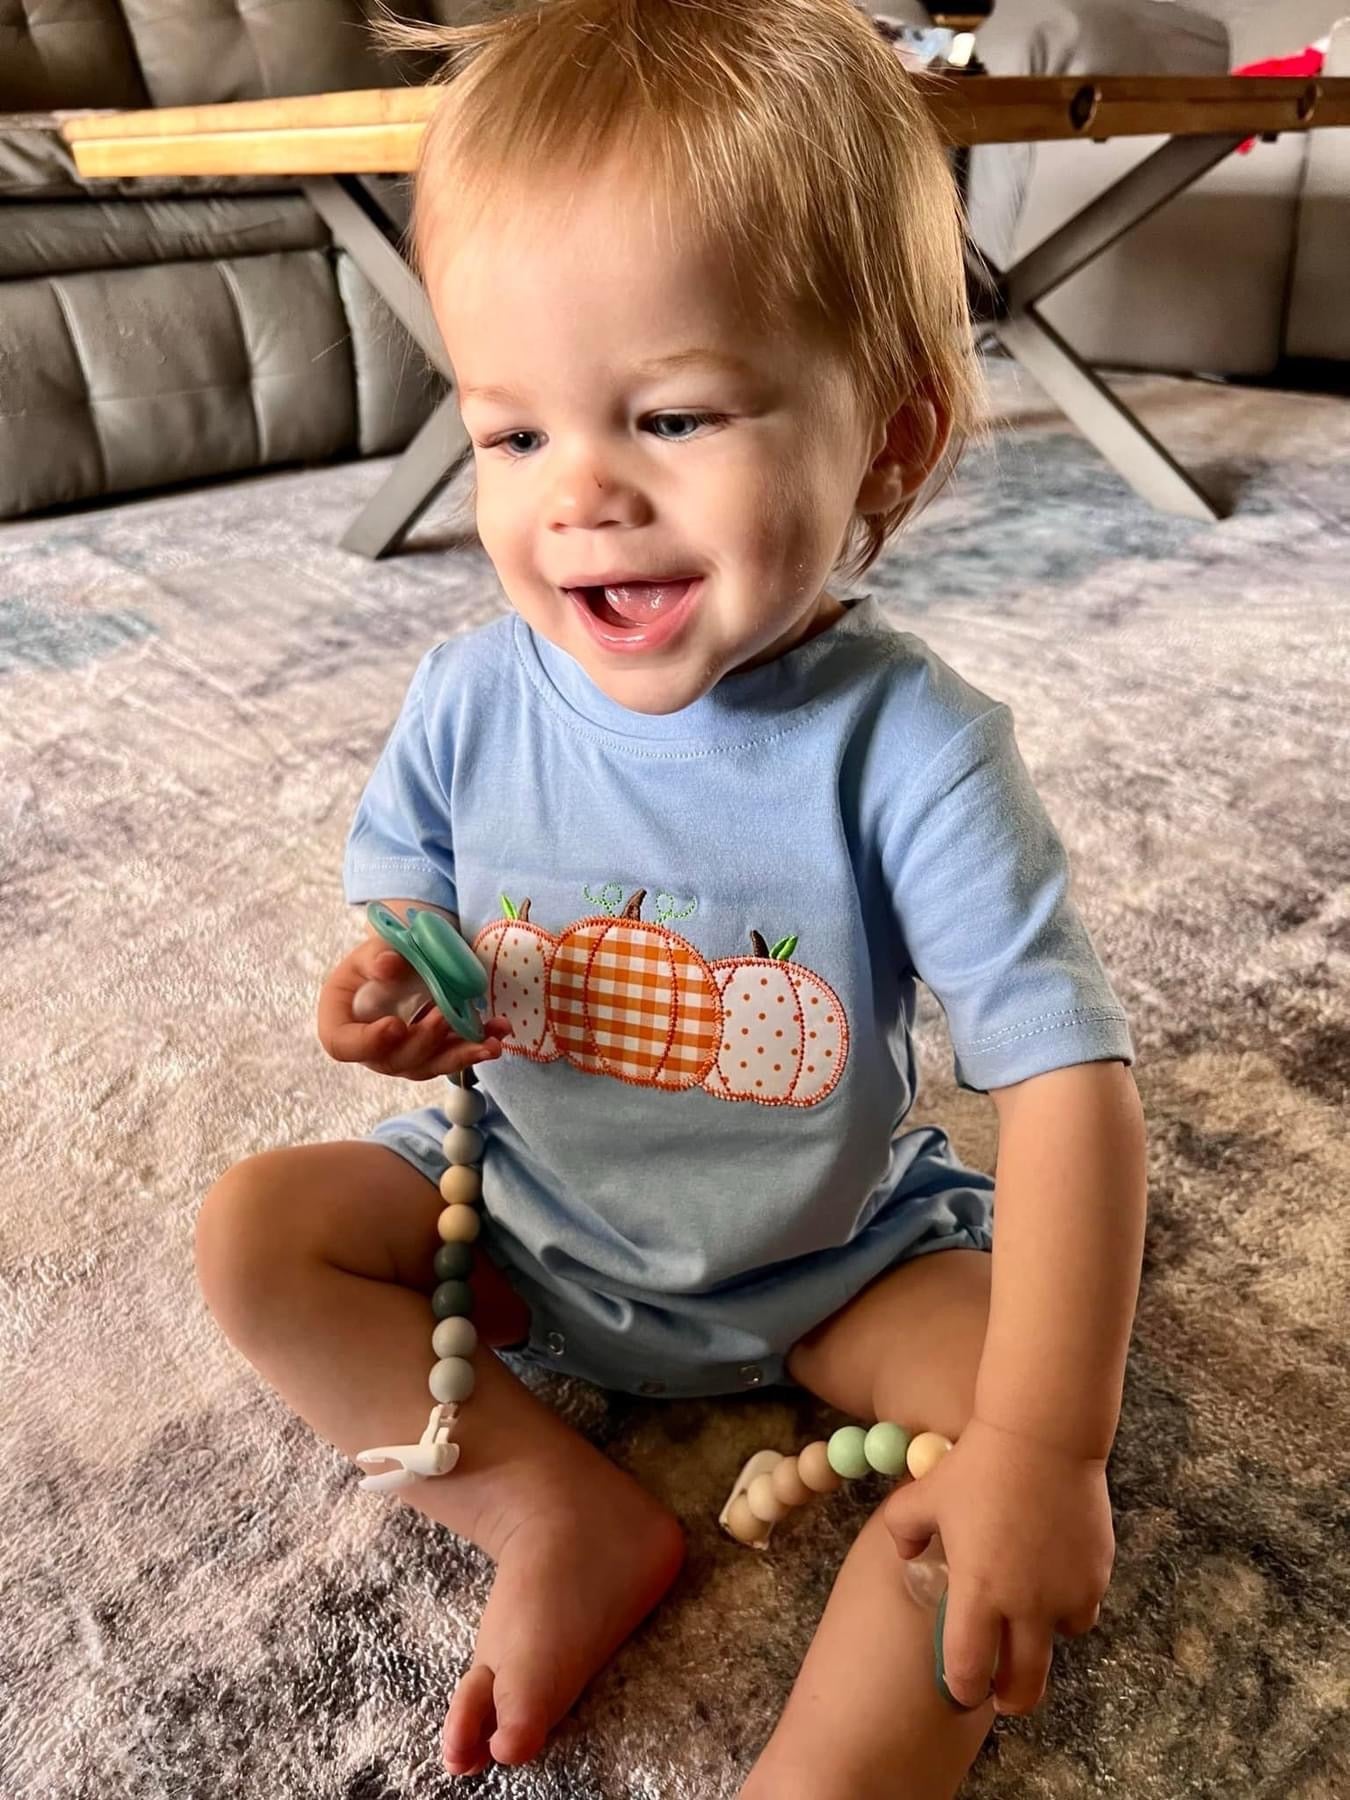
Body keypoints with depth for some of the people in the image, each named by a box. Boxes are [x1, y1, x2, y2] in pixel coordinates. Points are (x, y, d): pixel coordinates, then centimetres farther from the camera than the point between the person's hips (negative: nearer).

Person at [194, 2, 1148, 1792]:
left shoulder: (906, 739, -27)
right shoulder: (469, 702, -16)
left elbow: (1067, 1075, -28)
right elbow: (397, 922, 0)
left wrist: (1041, 1447, -35)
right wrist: (394, 997, -26)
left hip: (834, 1254, -2)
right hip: (523, 1213, 3)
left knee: (1027, 1391, -22)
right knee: (252, 1232, -8)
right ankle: (568, 1515, -7)